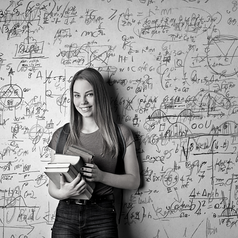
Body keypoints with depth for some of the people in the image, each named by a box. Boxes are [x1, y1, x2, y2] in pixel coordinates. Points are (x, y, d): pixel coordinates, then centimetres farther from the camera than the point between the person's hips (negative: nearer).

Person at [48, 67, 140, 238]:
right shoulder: (61, 135, 4)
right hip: (65, 217, 1)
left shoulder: (121, 133, 0)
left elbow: (134, 181, 2)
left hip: (102, 217, -1)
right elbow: (52, 187, 8)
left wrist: (101, 176, -14)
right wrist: (63, 193, -15)